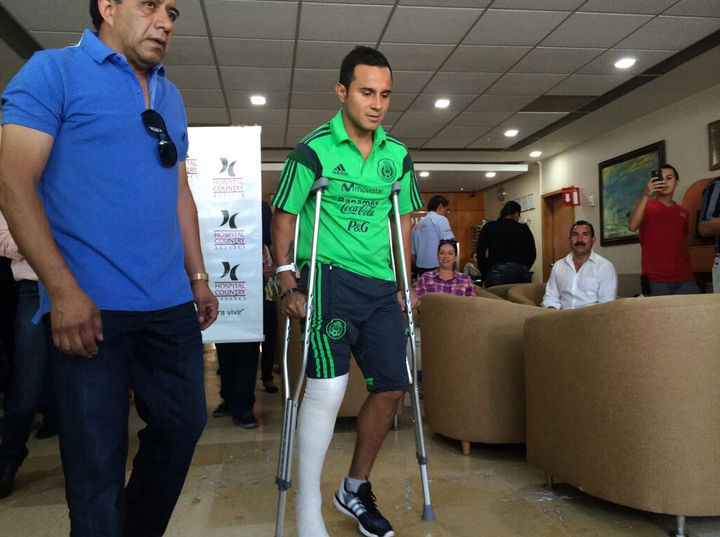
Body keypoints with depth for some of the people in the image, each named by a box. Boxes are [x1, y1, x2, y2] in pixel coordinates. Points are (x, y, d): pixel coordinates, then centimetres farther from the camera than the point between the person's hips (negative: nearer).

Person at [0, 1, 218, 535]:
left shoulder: (170, 97, 18)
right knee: (97, 458, 0)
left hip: (171, 306, 7)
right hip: (90, 308, -6)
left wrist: (198, 278, 16)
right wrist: (64, 290, -16)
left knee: (184, 425, 13)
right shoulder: (53, 71, -1)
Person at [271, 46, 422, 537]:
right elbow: (284, 218, -2)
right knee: (328, 386, -14)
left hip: (381, 286, 6)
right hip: (330, 279, -6)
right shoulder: (314, 150, -5)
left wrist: (402, 284, 14)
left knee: (391, 387, 7)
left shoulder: (398, 155, 9)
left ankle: (356, 489, 28)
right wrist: (288, 284, -9)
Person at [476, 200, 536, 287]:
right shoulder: (524, 229, 10)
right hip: (522, 272, 2)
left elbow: (480, 252, 3)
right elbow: (532, 254, 12)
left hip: (497, 271, -2)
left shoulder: (489, 227, 6)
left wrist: (484, 275, 11)